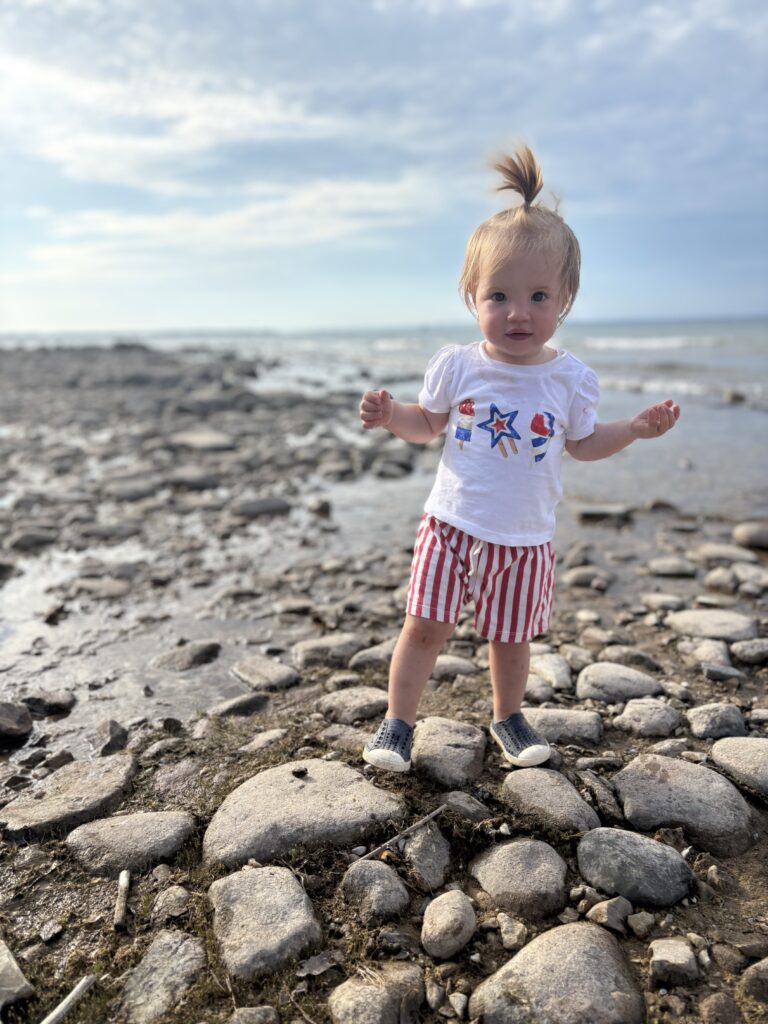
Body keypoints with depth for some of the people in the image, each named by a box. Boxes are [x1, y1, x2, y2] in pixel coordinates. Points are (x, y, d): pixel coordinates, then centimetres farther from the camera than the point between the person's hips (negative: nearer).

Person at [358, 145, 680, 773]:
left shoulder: (570, 379, -4)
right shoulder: (457, 366, -6)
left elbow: (582, 444, 9)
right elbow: (427, 425, 7)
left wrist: (636, 429, -3)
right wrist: (391, 415, -12)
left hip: (524, 540, 1)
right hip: (452, 526, 0)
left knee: (511, 639, 14)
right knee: (425, 626, 2)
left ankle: (509, 718, 40)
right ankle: (398, 723, 20)